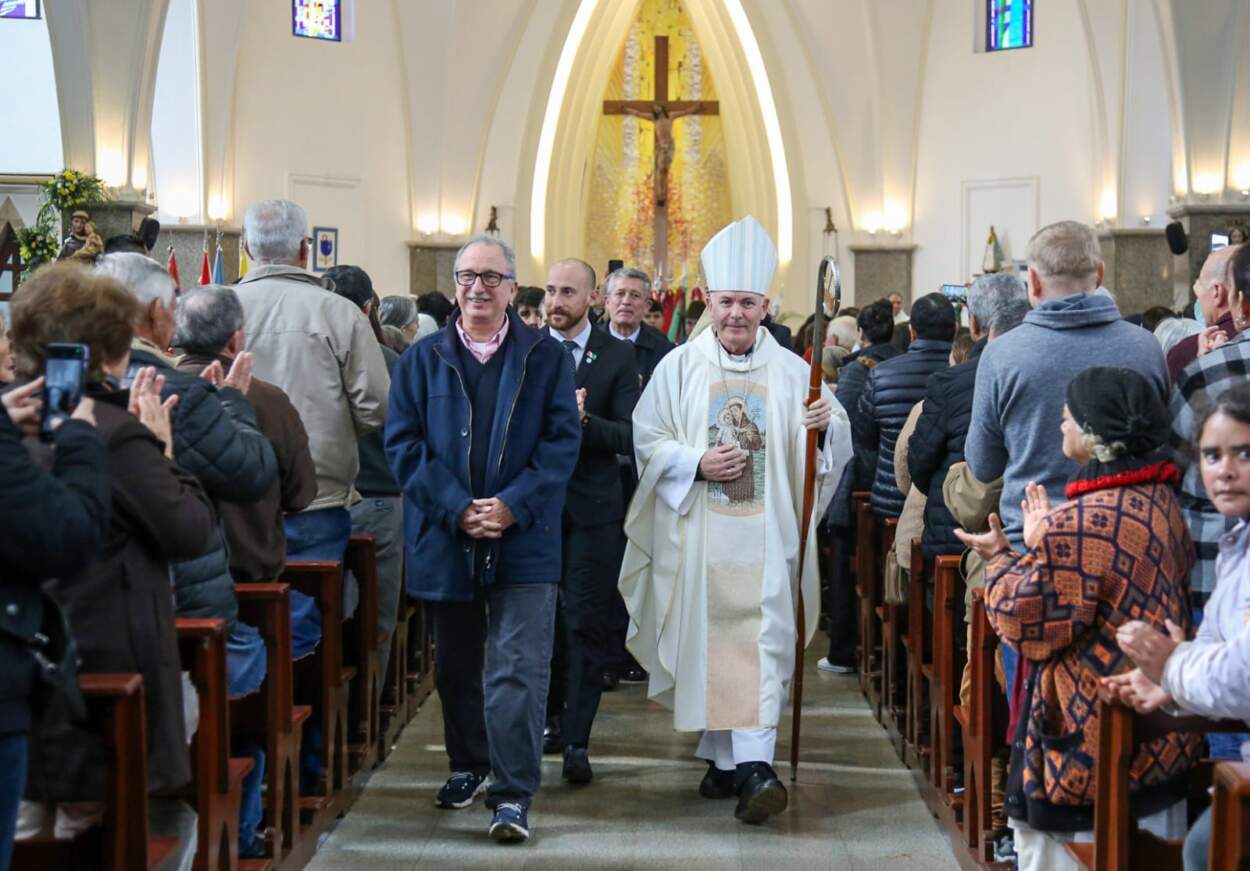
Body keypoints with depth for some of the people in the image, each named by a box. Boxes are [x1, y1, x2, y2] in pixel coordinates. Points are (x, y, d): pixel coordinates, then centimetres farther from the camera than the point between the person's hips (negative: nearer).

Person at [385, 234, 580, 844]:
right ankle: (467, 766, 33)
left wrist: (513, 506, -15)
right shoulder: (423, 359, 6)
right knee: (456, 666, 15)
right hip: (444, 537, 2)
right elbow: (403, 443, 0)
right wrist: (456, 509, -13)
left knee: (517, 669, -7)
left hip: (523, 539, -2)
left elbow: (562, 441, -3)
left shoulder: (546, 357, 3)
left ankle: (513, 793, -3)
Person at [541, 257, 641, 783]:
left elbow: (629, 438, -8)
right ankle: (551, 714, 31)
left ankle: (576, 741, 2)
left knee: (585, 623, -2)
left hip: (593, 507, -2)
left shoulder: (618, 356, 0)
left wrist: (583, 419, -23)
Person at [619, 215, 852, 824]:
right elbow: (647, 439, 2)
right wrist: (697, 464, -13)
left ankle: (752, 763, -12)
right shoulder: (679, 367, 4)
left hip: (766, 535, 0)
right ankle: (724, 758, 17)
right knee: (709, 643, 5)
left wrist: (824, 427, -17)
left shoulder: (791, 372, 6)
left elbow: (836, 445, 6)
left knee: (762, 642, -8)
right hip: (698, 534, 0)